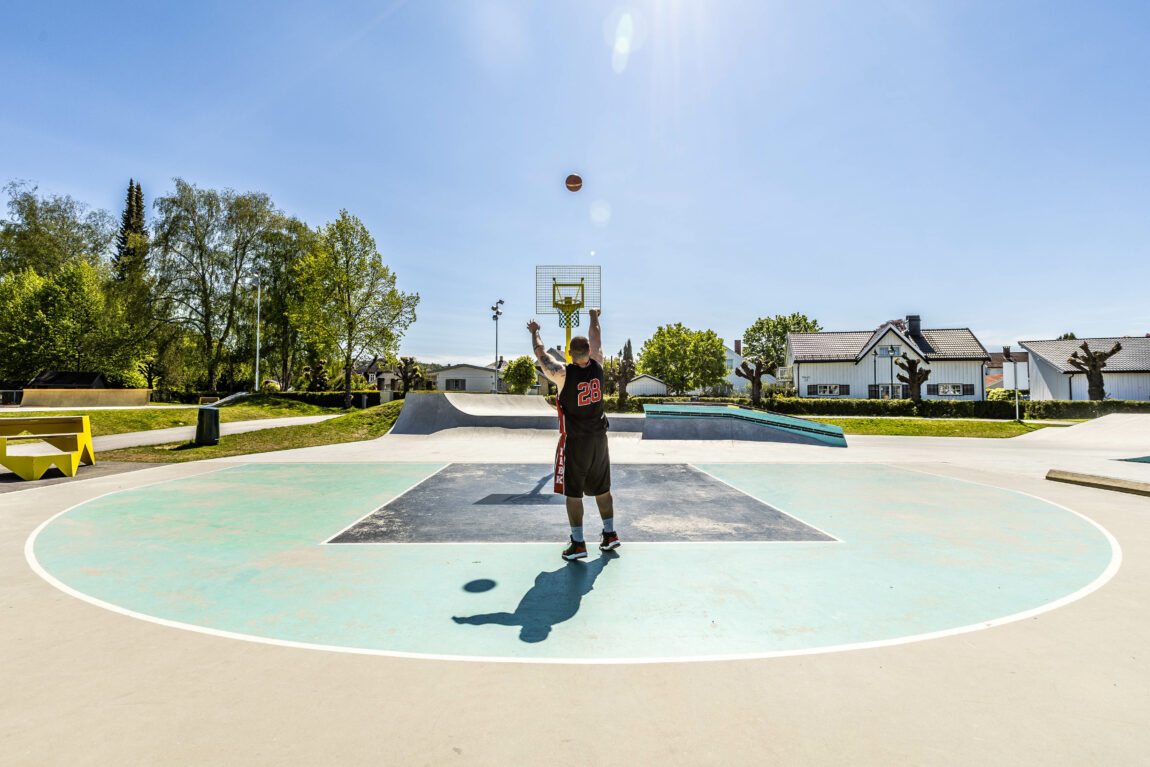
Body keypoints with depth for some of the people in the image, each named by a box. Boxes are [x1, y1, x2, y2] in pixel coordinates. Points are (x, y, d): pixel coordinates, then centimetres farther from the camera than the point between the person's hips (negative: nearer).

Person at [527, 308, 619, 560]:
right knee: (601, 488, 17)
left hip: (575, 441, -5)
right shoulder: (597, 366, -5)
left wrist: (535, 332, 19)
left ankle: (578, 544, 6)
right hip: (599, 438, 5)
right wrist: (594, 318, 32)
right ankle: (610, 534, 26)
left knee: (573, 493, 4)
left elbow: (540, 352, 0)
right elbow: (596, 340, 14)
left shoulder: (563, 373, -16)